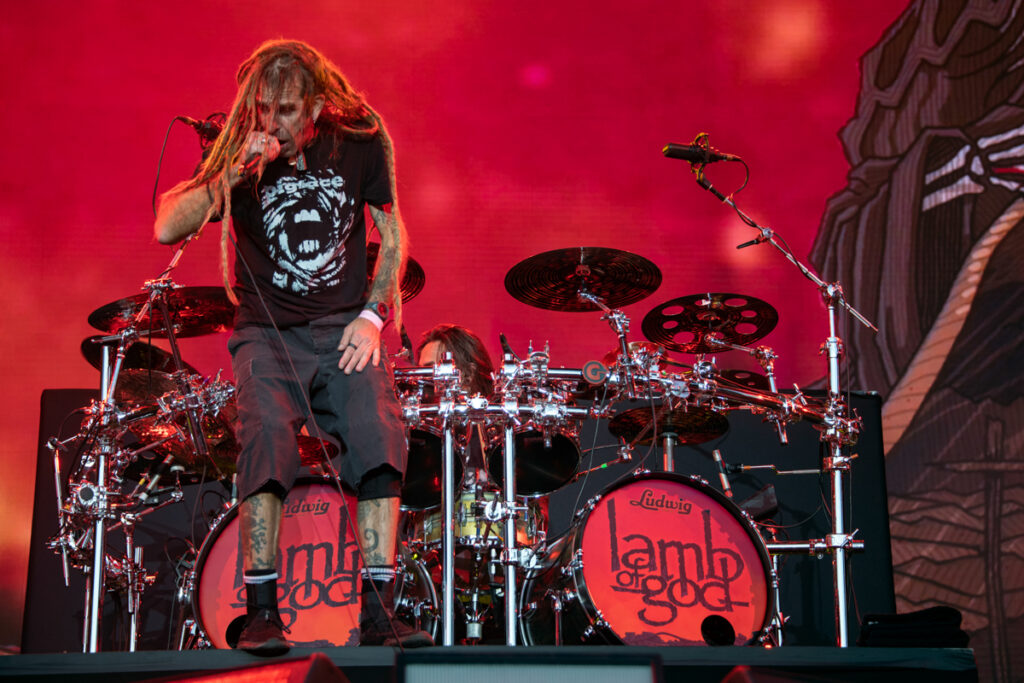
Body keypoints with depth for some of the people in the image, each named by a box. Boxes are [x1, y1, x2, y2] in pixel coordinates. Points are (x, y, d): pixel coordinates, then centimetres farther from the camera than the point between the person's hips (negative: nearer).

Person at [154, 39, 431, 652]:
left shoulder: (359, 143, 1)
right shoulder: (239, 153, -2)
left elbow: (392, 235, 10)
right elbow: (167, 230, -12)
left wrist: (371, 315, -3)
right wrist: (234, 174, -23)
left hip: (344, 330, 1)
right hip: (268, 332, -1)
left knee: (381, 431, -24)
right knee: (268, 430, -29)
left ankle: (378, 610, -18)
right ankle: (262, 610, -21)